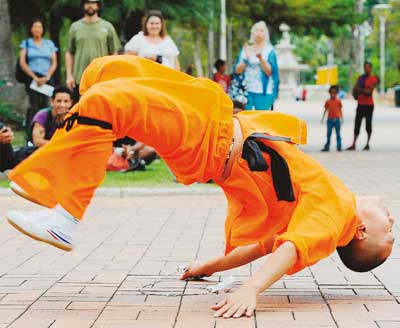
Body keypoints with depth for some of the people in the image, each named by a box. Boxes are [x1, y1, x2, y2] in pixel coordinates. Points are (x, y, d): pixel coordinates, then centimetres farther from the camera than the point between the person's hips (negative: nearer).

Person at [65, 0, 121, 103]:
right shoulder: (75, 27, 9)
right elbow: (69, 53, 9)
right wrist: (69, 75, 1)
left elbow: (114, 53, 6)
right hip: (79, 79, 1)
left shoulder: (108, 27, 6)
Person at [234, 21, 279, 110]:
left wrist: (260, 58, -20)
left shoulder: (269, 51, 4)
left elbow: (269, 72, -7)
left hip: (263, 91, -2)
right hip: (246, 90, 2)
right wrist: (246, 59, -11)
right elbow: (238, 71, 6)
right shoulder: (245, 49, 12)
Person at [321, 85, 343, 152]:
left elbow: (340, 110, 7)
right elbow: (325, 110, 9)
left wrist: (342, 119, 3)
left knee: (338, 134, 2)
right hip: (330, 119, 1)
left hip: (337, 119, -1)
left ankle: (339, 147, 6)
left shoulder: (338, 101, 3)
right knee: (328, 134, 3)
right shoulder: (328, 101, 5)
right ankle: (327, 147, 8)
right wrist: (322, 118, 6)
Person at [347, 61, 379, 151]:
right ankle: (353, 145, 3)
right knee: (357, 125, 3)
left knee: (368, 125, 1)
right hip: (360, 104, 6)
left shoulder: (373, 79, -6)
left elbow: (369, 92, -15)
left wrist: (360, 90, -8)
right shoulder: (360, 78, 12)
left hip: (368, 105, -5)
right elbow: (355, 90, 8)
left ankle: (367, 145, 9)